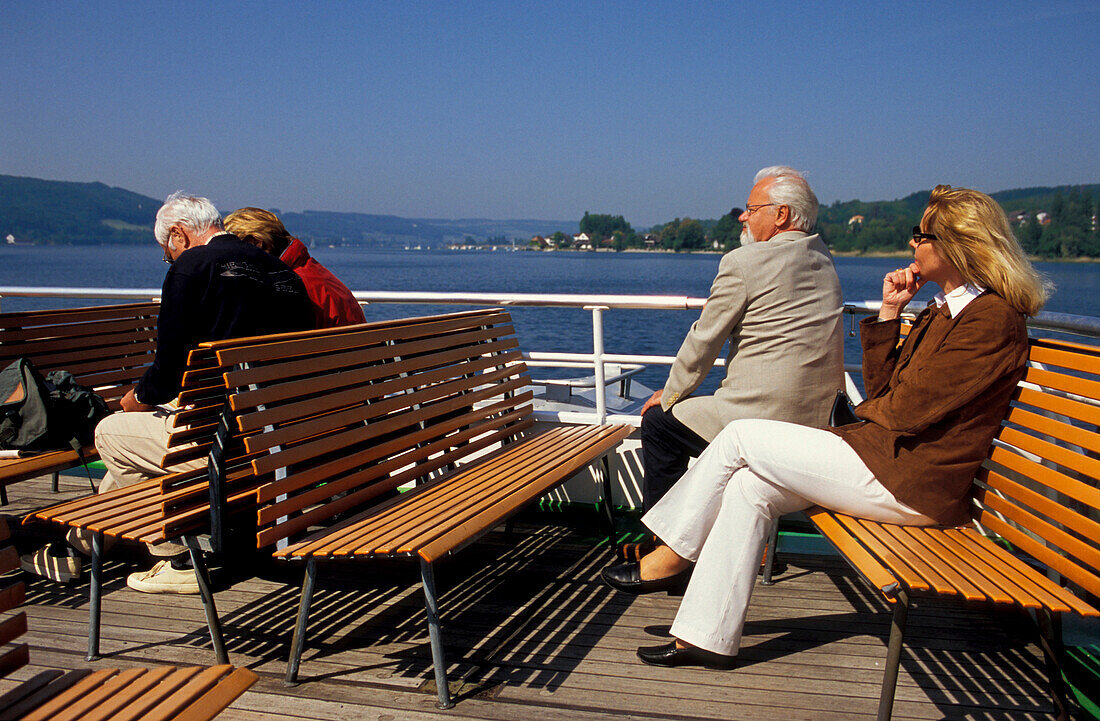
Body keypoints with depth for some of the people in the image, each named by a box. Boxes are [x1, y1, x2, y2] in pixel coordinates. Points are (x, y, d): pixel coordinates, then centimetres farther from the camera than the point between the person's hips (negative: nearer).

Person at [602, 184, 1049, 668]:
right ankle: (708, 637, 0)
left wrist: (866, 412, 3)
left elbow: (906, 412, -19)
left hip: (909, 483, -9)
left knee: (741, 437, -9)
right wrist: (889, 313, 6)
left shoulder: (993, 321, -15)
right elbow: (882, 389, 13)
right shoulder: (943, 311, 16)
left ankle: (670, 557, 8)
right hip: (884, 455, 9)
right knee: (748, 488, -5)